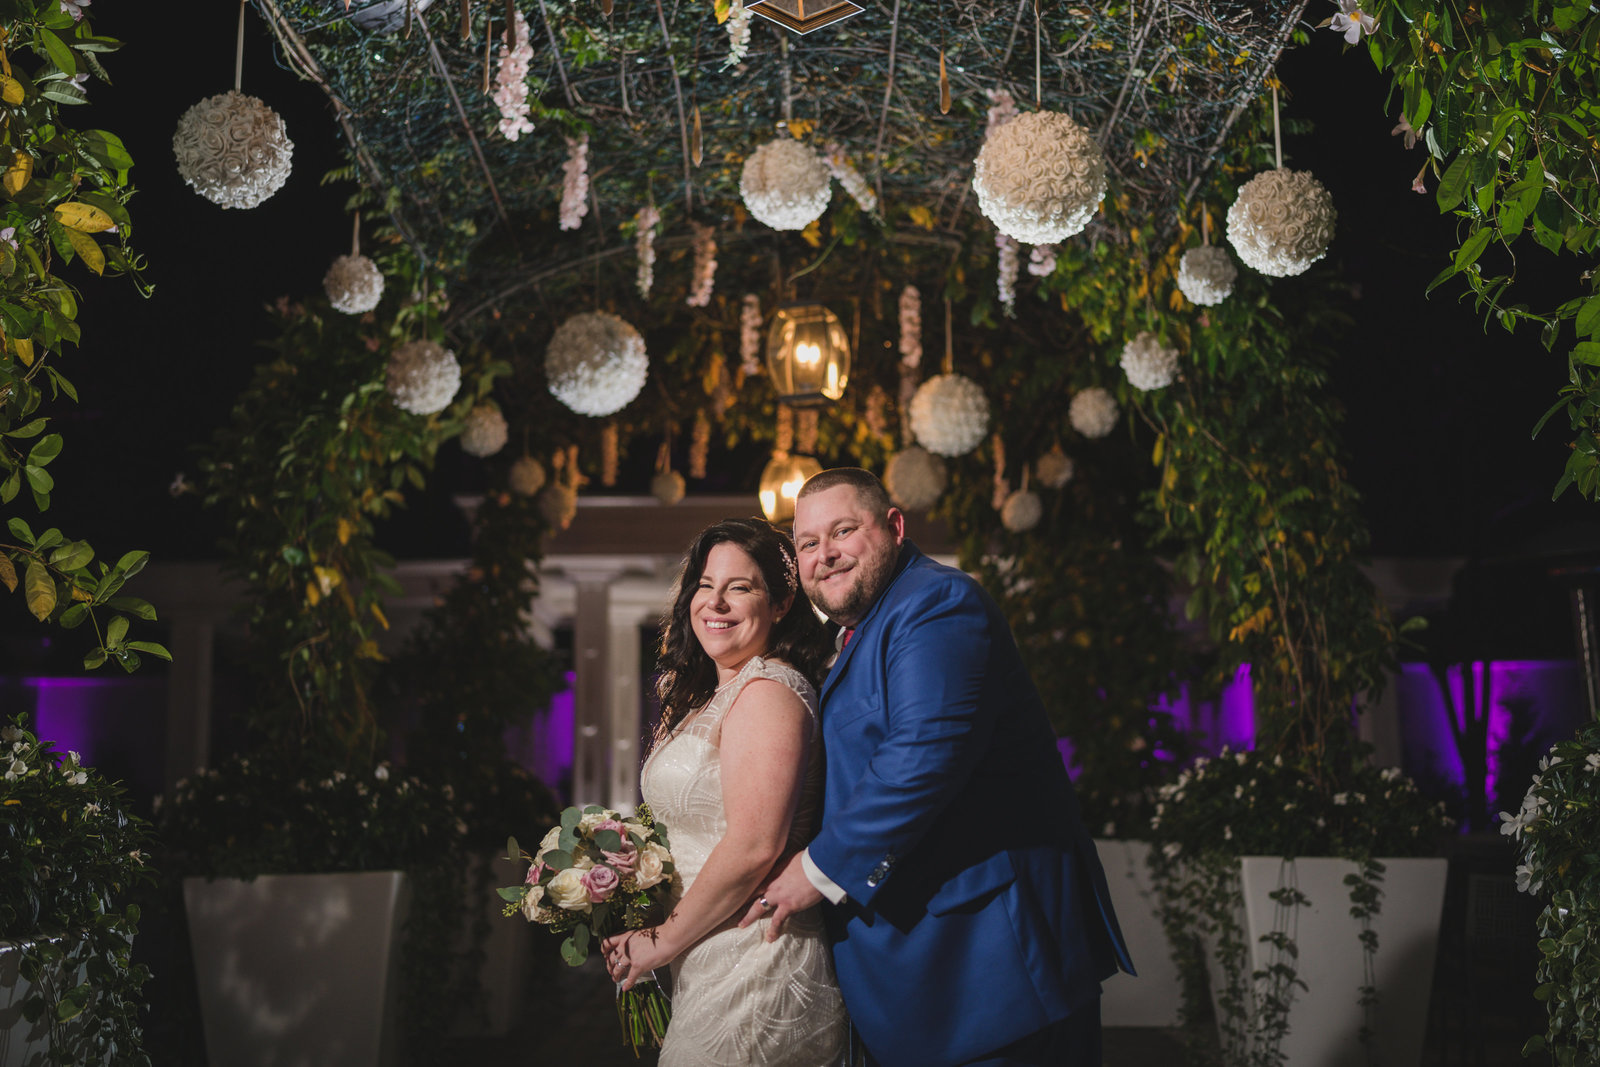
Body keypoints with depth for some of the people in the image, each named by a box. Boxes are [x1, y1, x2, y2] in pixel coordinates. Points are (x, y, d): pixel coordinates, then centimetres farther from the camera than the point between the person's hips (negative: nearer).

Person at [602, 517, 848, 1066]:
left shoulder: (767, 691, -16)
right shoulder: (715, 695, 14)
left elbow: (754, 847, -23)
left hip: (751, 976, -9)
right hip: (710, 969, 9)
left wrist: (663, 941, -13)